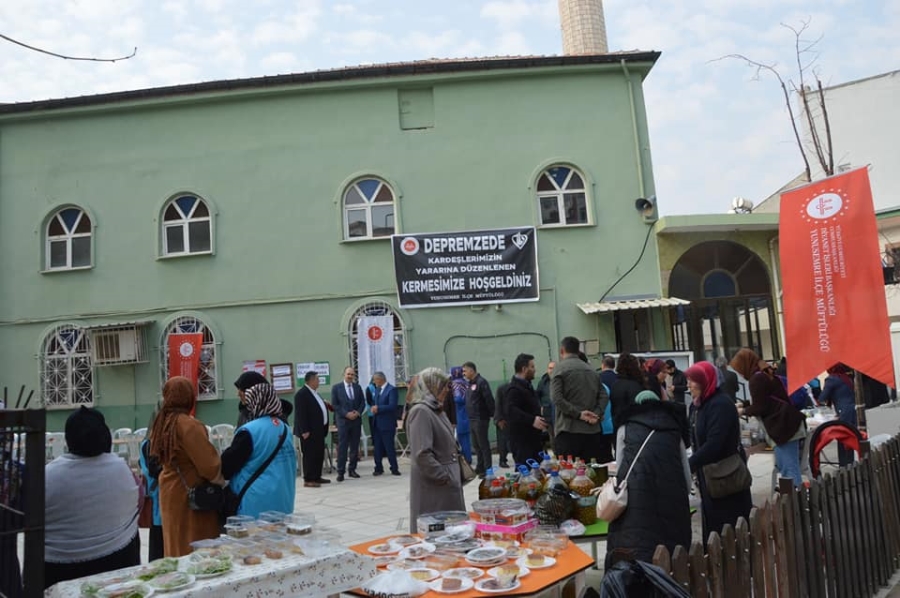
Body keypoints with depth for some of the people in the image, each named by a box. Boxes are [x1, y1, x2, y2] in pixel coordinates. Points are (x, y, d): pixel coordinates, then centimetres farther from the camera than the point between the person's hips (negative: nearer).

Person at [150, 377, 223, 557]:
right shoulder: (188, 425, -21)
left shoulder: (162, 422, 3)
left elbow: (161, 458, 11)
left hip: (170, 490, 8)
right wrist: (219, 479, 0)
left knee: (176, 541, 18)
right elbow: (208, 463, -20)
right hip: (191, 493, -8)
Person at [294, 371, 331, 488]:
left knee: (319, 454, 13)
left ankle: (317, 477, 23)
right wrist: (304, 431, -22)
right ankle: (308, 480, 2)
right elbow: (300, 414, -19)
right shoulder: (301, 394, -15)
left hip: (318, 430, 10)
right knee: (310, 455, -4)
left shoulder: (314, 393, 15)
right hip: (309, 431, -10)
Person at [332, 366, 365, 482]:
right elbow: (335, 404, -3)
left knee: (355, 446, 7)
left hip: (356, 420, 4)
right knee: (342, 447, -4)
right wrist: (346, 414, -12)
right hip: (343, 420, -3)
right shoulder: (336, 388, 0)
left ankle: (352, 469, 16)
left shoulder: (358, 387, 10)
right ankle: (340, 471, 0)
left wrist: (358, 412, -8)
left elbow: (363, 402, 10)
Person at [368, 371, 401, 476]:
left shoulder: (391, 389, -12)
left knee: (389, 447, -2)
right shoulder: (377, 389, 14)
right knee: (377, 447, 10)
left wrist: (378, 408, -19)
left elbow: (392, 406, -20)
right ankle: (379, 468, 17)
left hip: (387, 423, -7)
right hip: (377, 423, 7)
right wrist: (373, 408, -4)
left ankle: (394, 468, 8)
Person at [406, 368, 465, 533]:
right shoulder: (420, 411, -17)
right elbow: (422, 454, -24)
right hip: (433, 486, -9)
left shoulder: (437, 410, 13)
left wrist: (452, 475, 13)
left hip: (448, 483, 9)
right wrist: (444, 476, -17)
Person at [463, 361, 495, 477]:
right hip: (472, 419, 9)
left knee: (483, 444, -3)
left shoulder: (481, 382, -13)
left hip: (481, 419, -9)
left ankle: (488, 469, 4)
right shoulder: (470, 383, 14)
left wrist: (493, 415, -16)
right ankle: (480, 467, 23)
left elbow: (489, 400, -17)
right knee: (476, 445, 14)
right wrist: (469, 416, 11)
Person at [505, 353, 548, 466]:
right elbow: (511, 410, -30)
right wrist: (532, 420, -38)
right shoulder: (515, 388, -16)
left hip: (533, 437, 10)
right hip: (522, 439, -10)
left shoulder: (525, 385, 19)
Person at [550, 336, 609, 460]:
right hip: (592, 430, 5)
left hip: (568, 430, -5)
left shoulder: (560, 368, -1)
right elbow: (604, 396, 9)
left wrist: (578, 414, -11)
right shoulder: (591, 370, 16)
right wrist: (597, 414, -2)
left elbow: (557, 398, -13)